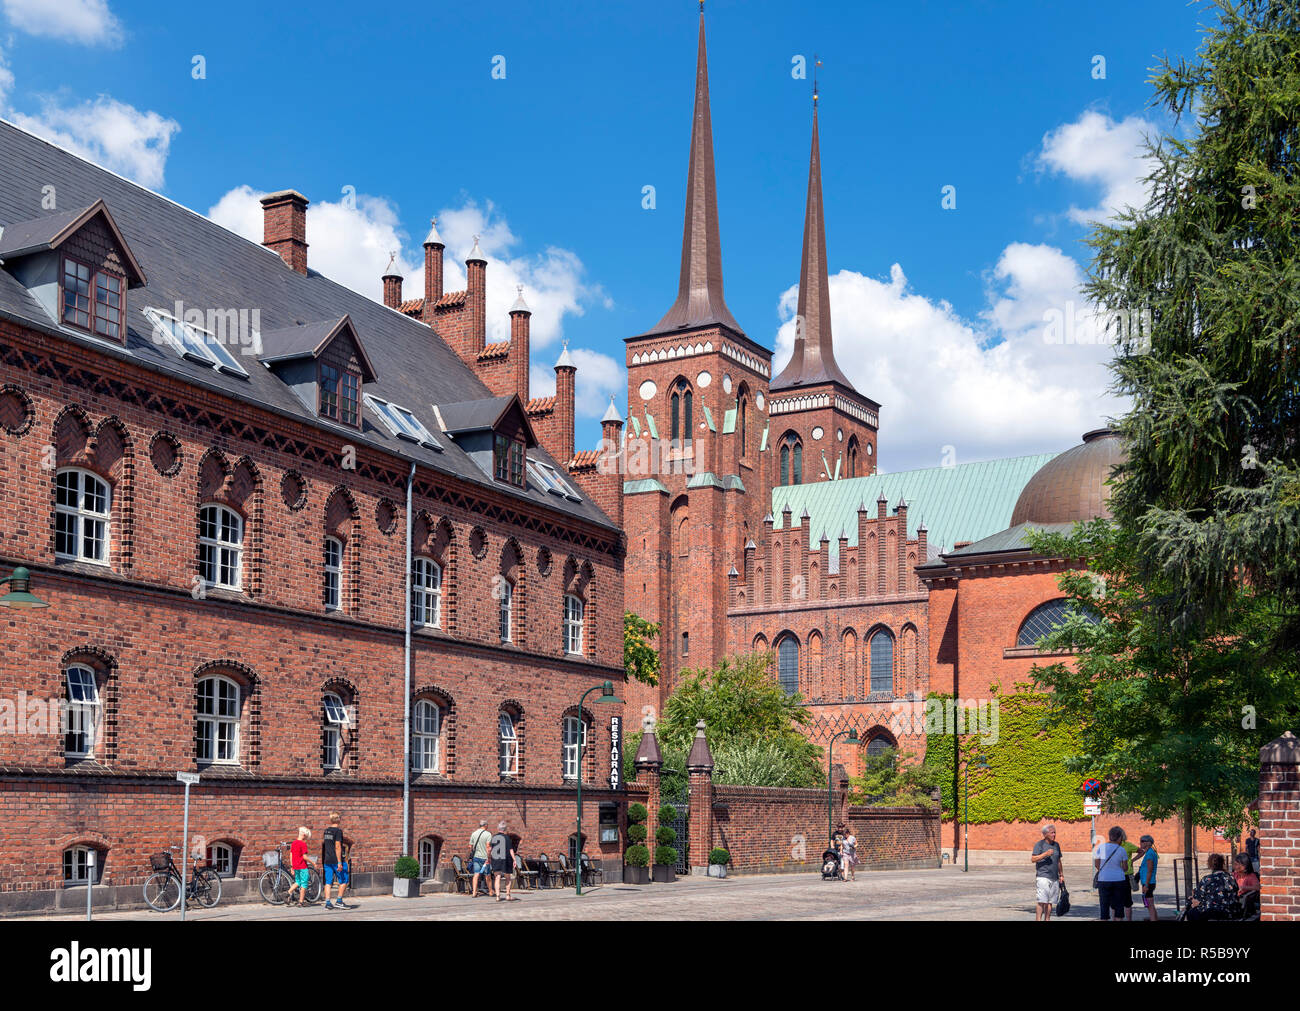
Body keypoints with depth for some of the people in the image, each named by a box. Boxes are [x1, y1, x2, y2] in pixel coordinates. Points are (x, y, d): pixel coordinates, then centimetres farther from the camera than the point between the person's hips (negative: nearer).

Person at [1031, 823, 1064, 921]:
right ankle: (1038, 919, -14)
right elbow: (1033, 859, -10)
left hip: (1054, 878, 6)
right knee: (1042, 901, -13)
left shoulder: (1056, 845, 17)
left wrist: (1061, 875, 21)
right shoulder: (1039, 844, -2)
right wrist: (1045, 854, -21)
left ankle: (1047, 919, 11)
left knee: (1051, 902, 5)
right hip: (1043, 877, -6)